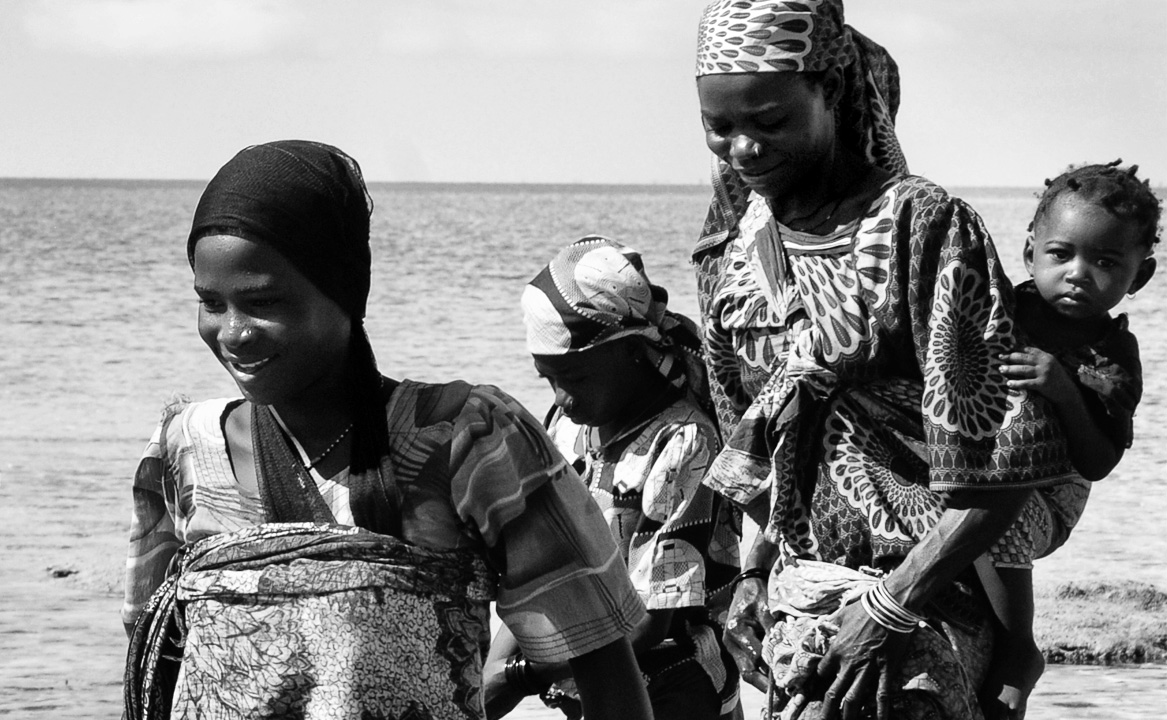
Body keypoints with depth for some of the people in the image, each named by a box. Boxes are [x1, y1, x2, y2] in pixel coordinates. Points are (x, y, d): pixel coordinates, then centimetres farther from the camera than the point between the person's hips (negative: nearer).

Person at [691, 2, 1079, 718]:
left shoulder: (923, 227, -13)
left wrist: (892, 607, -17)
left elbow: (1004, 465, -16)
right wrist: (761, 568, 10)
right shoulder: (731, 247, 7)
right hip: (795, 599, 6)